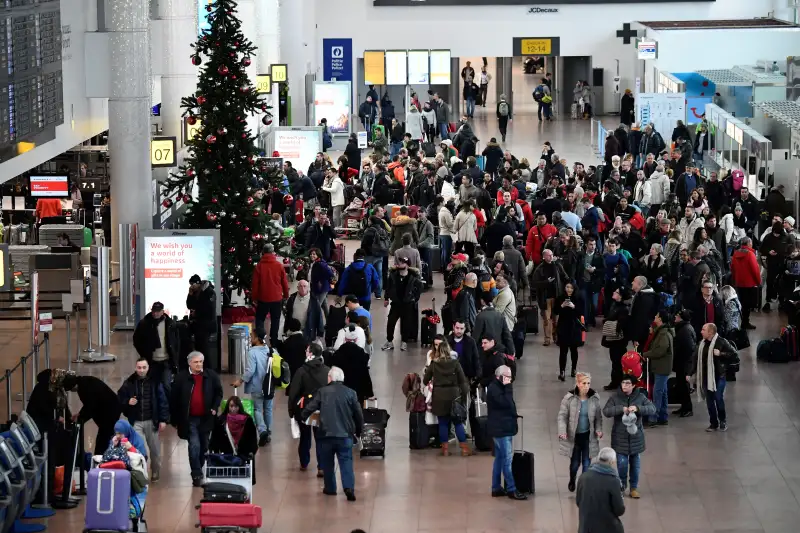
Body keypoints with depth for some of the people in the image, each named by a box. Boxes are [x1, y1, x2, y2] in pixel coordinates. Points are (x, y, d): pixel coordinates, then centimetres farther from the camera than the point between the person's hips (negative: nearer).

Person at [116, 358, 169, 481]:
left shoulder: (155, 382, -2)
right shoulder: (129, 383, -1)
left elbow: (163, 401, -1)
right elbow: (120, 399, 6)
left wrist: (163, 420, -5)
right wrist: (128, 402, -16)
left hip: (152, 421, 0)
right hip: (135, 422, 0)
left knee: (155, 450, 11)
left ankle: (155, 473, 29)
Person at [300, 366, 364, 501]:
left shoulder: (322, 392, -2)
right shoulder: (350, 393, 2)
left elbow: (309, 409, -2)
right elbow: (358, 414, 5)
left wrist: (302, 417, 21)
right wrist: (358, 432, 19)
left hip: (326, 434, -1)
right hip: (345, 435, 1)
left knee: (327, 462, 15)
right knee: (346, 461, 1)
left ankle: (330, 488, 20)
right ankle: (349, 487, -16)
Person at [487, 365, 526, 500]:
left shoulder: (498, 387, 15)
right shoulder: (493, 388, -16)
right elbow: (506, 403, -25)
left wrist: (513, 415, 8)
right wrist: (508, 387, -19)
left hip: (502, 427, 11)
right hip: (500, 429, -11)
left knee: (500, 458, 13)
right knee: (507, 459, -9)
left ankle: (496, 488, 18)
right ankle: (511, 489, -9)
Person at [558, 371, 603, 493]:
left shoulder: (594, 398, -5)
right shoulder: (569, 398, -13)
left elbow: (598, 416, 3)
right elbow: (562, 416, -11)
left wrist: (599, 429, -11)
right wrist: (562, 431, -23)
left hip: (588, 436, 1)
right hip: (573, 436, -1)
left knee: (587, 463, 2)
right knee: (575, 462, 10)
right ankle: (572, 481, 40)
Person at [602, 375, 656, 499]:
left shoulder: (640, 397, -2)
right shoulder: (615, 397, -5)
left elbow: (652, 409, -8)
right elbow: (605, 411, -12)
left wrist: (638, 408, -24)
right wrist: (621, 409, -26)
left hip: (635, 436, 2)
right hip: (620, 437, -1)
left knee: (635, 464, 9)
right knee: (622, 463, -6)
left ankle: (634, 488, 23)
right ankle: (621, 485, 19)